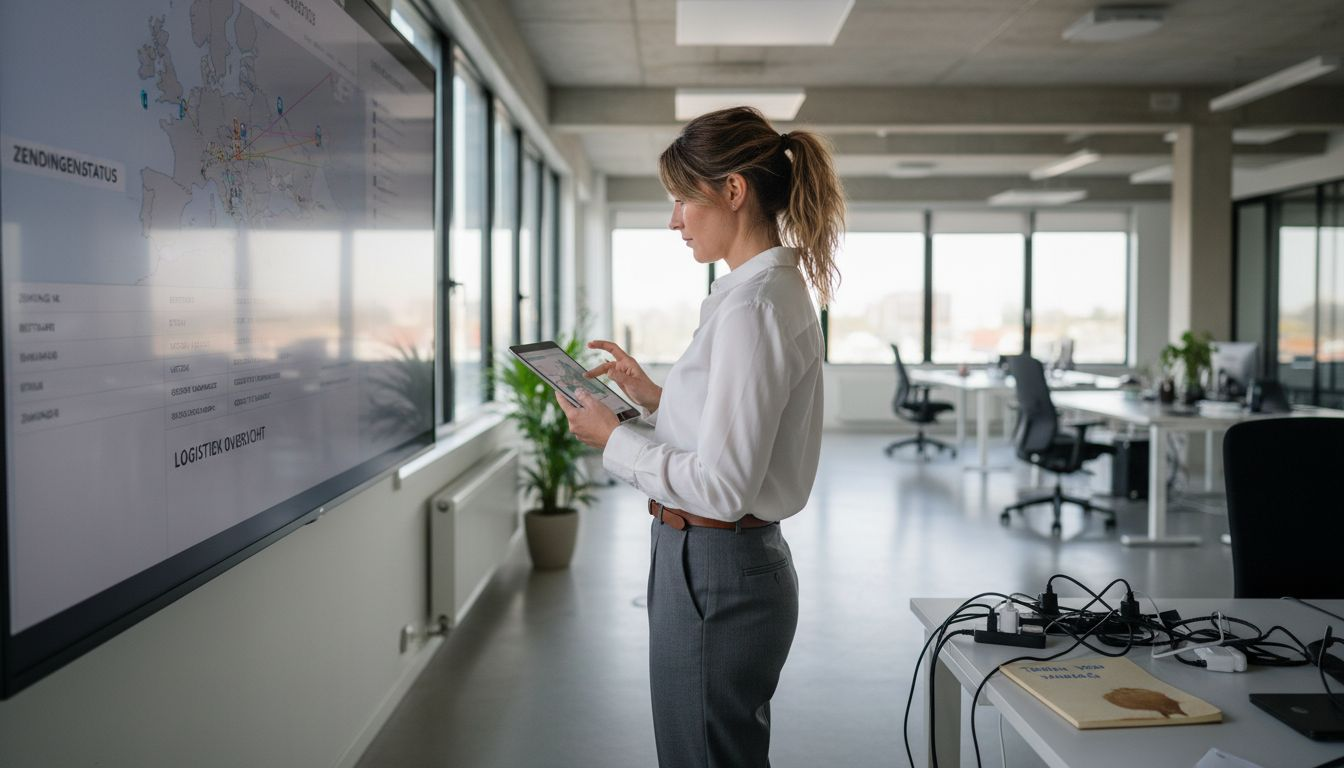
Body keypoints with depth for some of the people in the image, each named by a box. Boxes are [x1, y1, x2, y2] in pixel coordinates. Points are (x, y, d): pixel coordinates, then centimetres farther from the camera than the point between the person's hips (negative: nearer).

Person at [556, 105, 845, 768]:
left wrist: (612, 438, -13)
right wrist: (654, 398, 10)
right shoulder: (775, 290, 9)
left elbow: (721, 485, -25)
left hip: (714, 576, -10)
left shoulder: (753, 305, -21)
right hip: (733, 564, 10)